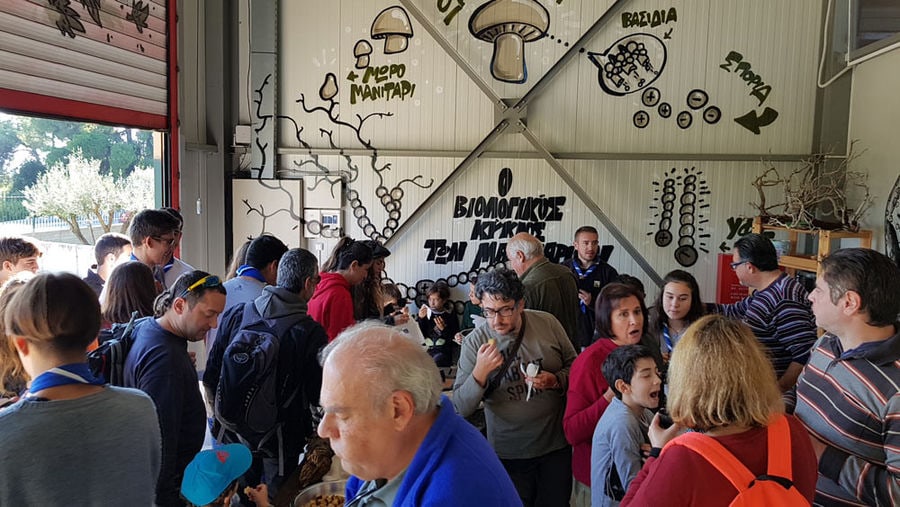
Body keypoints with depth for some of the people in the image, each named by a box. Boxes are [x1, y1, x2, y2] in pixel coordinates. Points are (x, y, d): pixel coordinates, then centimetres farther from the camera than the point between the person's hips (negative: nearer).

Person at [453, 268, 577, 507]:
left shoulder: (548, 324, -10)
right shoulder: (475, 342, -14)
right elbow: (461, 409, -14)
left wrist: (556, 380, -18)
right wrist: (480, 372, -31)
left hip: (556, 445, 2)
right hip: (509, 454, -1)